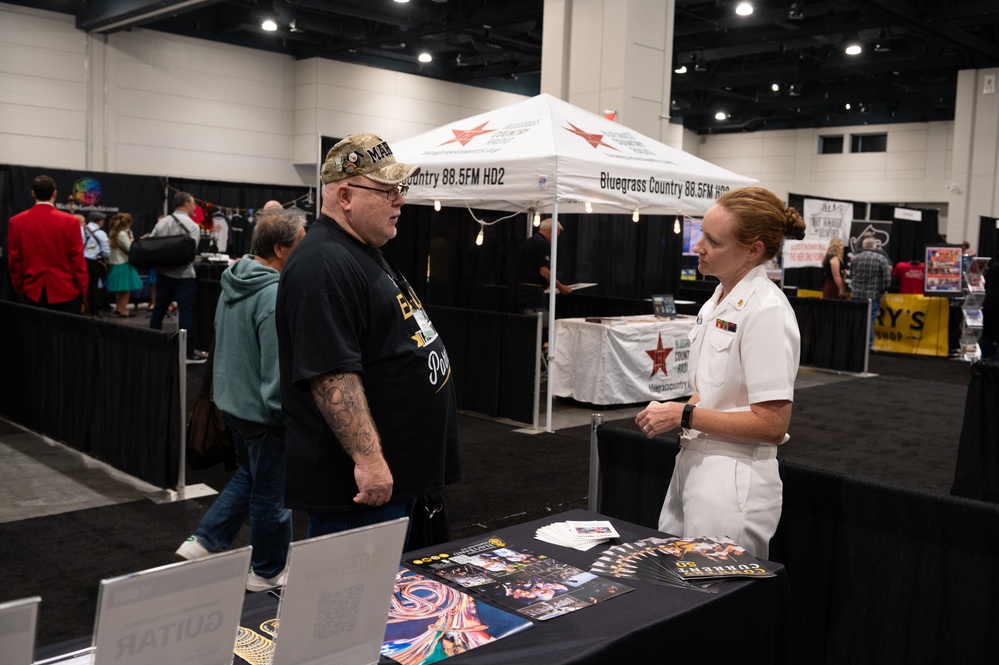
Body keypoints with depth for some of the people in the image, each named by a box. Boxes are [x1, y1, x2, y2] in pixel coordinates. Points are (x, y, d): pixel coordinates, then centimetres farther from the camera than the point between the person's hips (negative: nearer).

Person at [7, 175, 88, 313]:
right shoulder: (70, 221, -7)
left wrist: (19, 287, 16)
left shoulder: (16, 222, 1)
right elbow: (77, 259, -6)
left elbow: (14, 260, 4)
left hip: (32, 291, 3)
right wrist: (83, 289, 4)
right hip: (65, 291, -2)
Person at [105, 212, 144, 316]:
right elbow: (131, 248, -20)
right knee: (126, 289, -3)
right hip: (124, 264, -9)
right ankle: (123, 310, -3)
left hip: (115, 264, 9)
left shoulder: (113, 233, 10)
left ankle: (118, 308, 25)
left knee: (119, 289, 17)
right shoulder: (123, 234, -17)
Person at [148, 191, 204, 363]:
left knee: (158, 311, 14)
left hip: (163, 275, 5)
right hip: (183, 277, -5)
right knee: (186, 315, -1)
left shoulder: (162, 222, 5)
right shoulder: (193, 226, -9)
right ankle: (188, 353, 3)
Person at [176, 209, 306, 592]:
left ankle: (205, 542, 27)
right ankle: (267, 573, 24)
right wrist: (288, 414, -19)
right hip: (264, 412, -9)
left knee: (248, 475, 27)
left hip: (232, 401, 9)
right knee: (270, 491, 8)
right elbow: (277, 368, -27)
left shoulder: (234, 283, 6)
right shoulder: (275, 295, -25)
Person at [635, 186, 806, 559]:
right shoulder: (717, 301, 10)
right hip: (693, 465, 9)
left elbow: (771, 424, -20)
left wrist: (684, 415, -17)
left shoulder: (765, 311, -18)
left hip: (734, 482, -9)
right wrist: (667, 415, 1)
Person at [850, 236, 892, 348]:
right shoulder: (881, 259, -8)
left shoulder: (855, 258, 1)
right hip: (873, 296, -3)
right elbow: (887, 280, -9)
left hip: (856, 295, 3)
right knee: (869, 321, 3)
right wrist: (882, 291, 7)